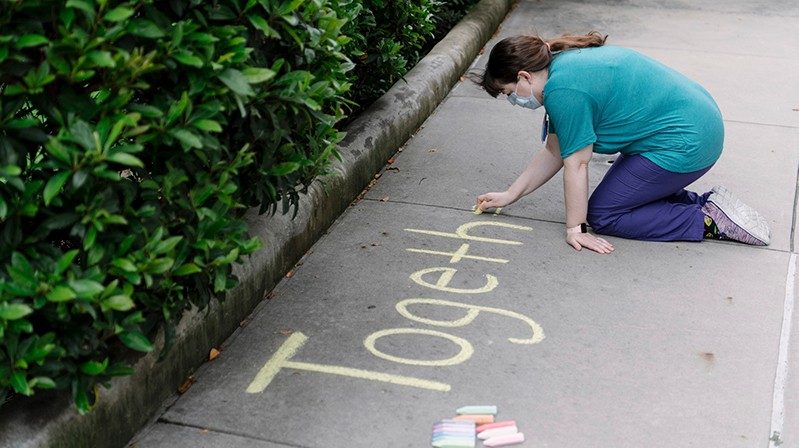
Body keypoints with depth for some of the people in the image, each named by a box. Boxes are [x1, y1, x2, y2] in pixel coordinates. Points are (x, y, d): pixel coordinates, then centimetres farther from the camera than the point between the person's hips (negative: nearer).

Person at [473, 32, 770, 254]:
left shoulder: (563, 90, -20)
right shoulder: (563, 64, 11)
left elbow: (576, 164, -16)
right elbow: (554, 153, 15)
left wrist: (576, 228, -8)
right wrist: (509, 196, 18)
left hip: (685, 143, -10)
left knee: (602, 214, -1)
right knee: (615, 195, 17)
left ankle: (710, 221, -3)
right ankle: (708, 203, 12)